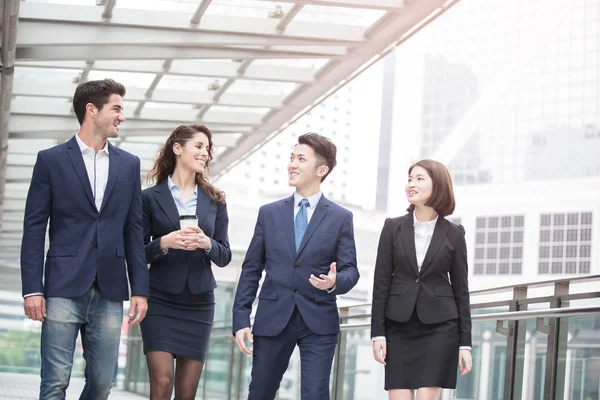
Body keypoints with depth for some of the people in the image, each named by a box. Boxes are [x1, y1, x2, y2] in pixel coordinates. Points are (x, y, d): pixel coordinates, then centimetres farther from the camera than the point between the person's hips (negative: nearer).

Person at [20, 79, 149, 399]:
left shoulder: (128, 164, 13)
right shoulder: (51, 160, 2)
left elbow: (133, 230, 12)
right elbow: (34, 228, 0)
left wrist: (140, 289, 6)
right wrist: (32, 289, -7)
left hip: (109, 290, 3)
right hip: (64, 288, -3)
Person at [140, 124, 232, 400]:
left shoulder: (215, 201, 9)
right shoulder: (151, 197, 0)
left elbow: (225, 256, 7)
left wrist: (206, 243, -13)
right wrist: (164, 242, -19)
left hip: (199, 303, 3)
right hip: (161, 302, -3)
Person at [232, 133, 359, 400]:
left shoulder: (340, 217, 4)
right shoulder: (269, 213, 9)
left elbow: (350, 270, 2)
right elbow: (251, 270, 8)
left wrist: (335, 282, -23)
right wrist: (241, 319, 0)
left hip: (319, 322, -2)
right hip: (272, 319, 2)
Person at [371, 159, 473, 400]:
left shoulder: (453, 234, 2)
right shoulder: (393, 228, 3)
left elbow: (461, 289, 5)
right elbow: (381, 283, 3)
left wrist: (465, 342, 1)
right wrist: (377, 333, -3)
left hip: (439, 327, -1)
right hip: (399, 327, 1)